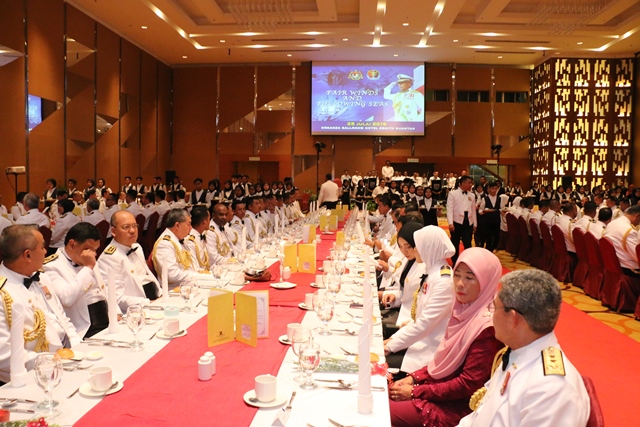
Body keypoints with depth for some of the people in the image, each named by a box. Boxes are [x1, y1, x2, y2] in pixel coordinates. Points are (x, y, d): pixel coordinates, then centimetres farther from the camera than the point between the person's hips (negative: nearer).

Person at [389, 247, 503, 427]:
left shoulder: (487, 327, -24)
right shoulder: (464, 308, 2)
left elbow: (469, 384, -22)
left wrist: (415, 392, -17)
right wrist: (413, 378, 0)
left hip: (457, 405, -8)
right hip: (439, 385, 8)